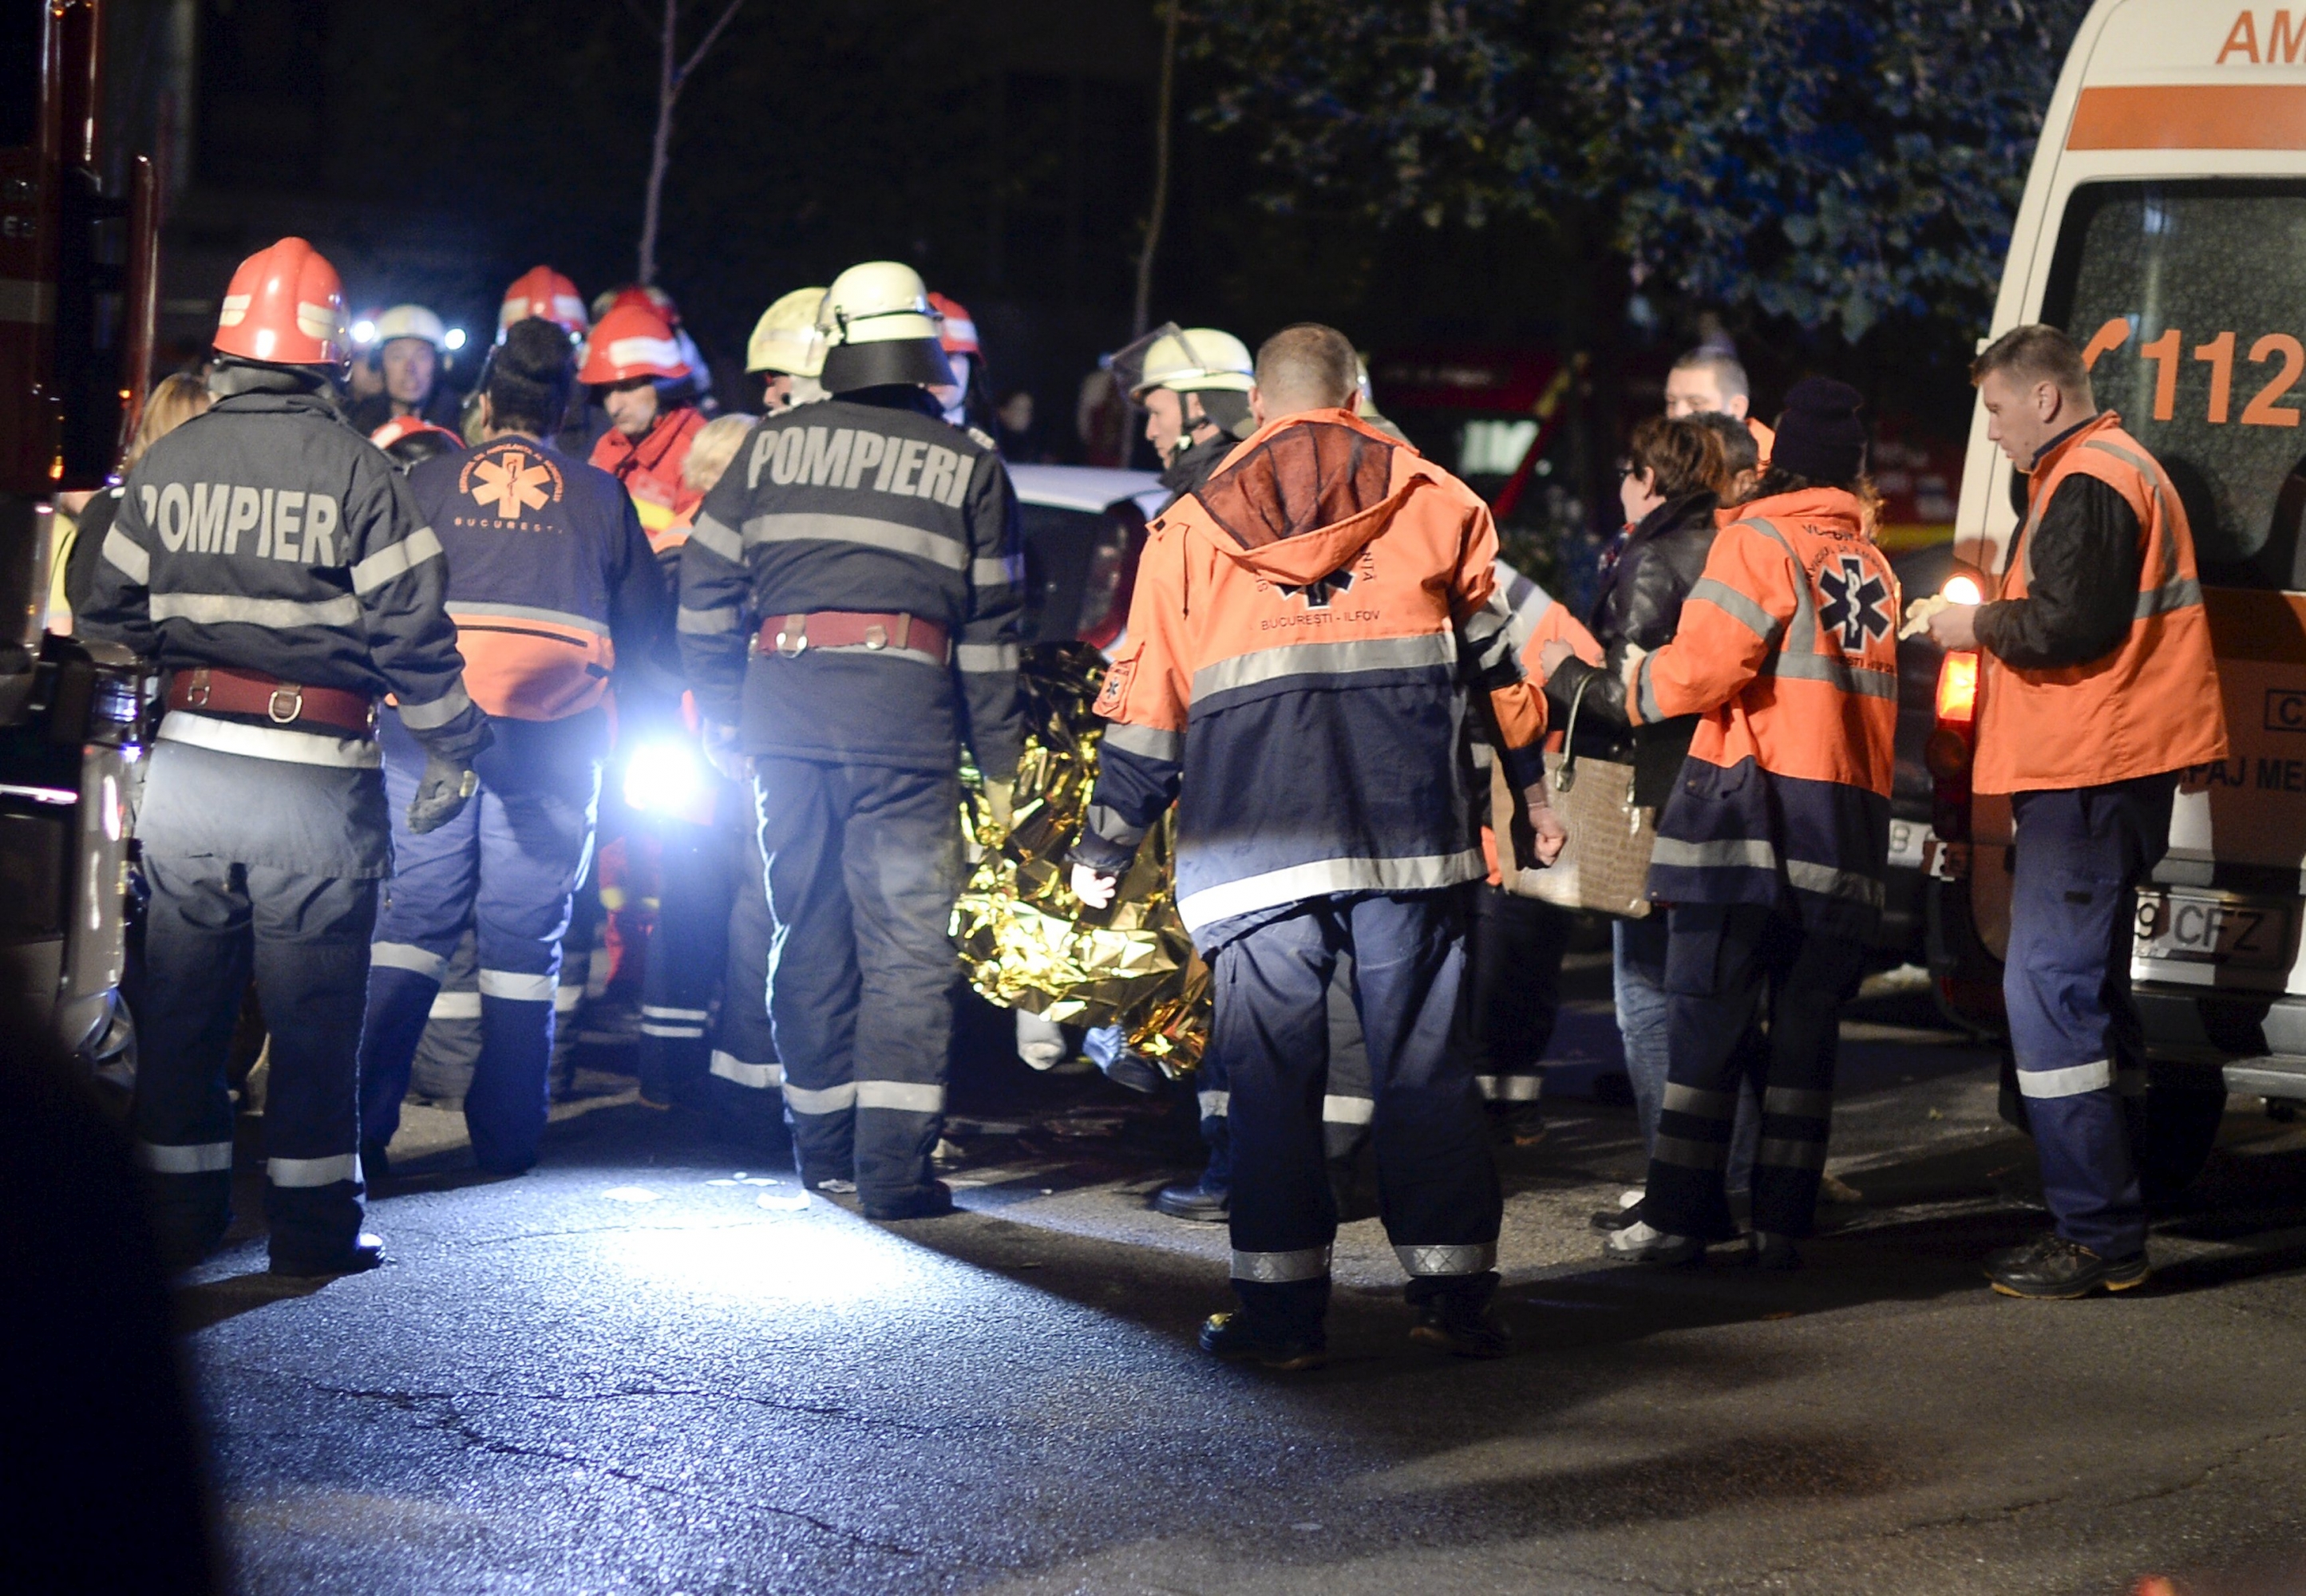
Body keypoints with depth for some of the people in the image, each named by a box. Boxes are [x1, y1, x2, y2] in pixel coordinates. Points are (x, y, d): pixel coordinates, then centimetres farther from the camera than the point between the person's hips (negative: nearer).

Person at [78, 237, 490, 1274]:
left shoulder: (164, 467, 5)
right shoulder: (357, 473, -9)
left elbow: (112, 616, 12)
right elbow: (411, 631, -9)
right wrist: (452, 750, 2)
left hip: (186, 763, 4)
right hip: (315, 779, -4)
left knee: (180, 1002, 12)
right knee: (314, 1013, 5)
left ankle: (177, 1214, 17)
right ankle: (313, 1225, 8)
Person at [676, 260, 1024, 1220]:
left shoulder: (773, 446, 9)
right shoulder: (968, 466, 6)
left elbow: (708, 584, 9)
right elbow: (990, 626, 5)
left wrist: (721, 712, 17)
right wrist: (999, 759, 10)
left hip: (783, 703, 2)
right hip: (904, 707, -2)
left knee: (808, 930, 13)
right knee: (907, 940, 0)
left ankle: (822, 1148, 20)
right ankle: (893, 1164, -9)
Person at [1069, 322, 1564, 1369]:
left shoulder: (1190, 528, 10)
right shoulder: (1435, 503, 10)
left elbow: (1146, 704, 11)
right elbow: (1495, 657, 16)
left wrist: (1105, 849, 18)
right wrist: (1534, 791, 27)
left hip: (1253, 845, 0)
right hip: (1407, 837, 0)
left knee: (1271, 1076, 3)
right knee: (1424, 1066, 6)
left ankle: (1280, 1311, 1)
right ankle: (1453, 1293, 6)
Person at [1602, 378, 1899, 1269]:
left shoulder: (1760, 542, -5)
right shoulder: (1872, 565, 15)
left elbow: (1707, 664, -13)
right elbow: (1847, 681, 15)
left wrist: (1641, 686, 4)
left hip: (1755, 805, -6)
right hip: (1852, 819, 6)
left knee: (1707, 1021, -3)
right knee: (1806, 1029, 6)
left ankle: (1680, 1215, -5)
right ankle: (1783, 1222, 4)